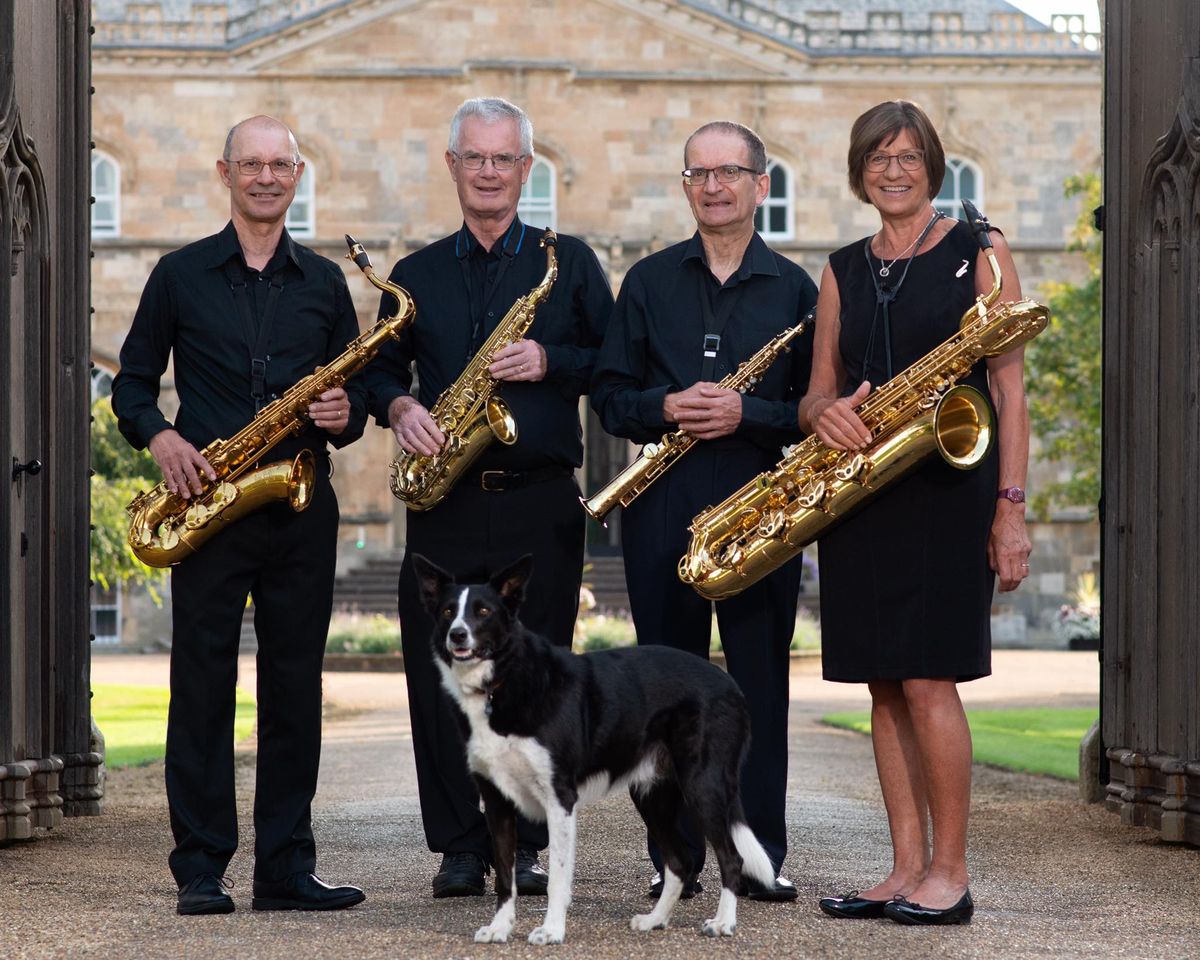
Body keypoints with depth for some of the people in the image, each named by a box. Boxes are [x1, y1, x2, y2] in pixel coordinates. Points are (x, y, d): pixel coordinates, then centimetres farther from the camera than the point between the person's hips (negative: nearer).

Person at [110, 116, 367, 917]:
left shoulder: (324, 282, 13)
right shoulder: (181, 276, 8)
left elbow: (356, 392, 17)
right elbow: (133, 383, 10)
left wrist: (345, 415, -6)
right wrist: (160, 439, -9)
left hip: (302, 508, 2)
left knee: (295, 689, 3)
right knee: (203, 686, -3)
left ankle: (287, 868, 8)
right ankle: (201, 870, 2)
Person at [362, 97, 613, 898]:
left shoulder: (568, 262, 9)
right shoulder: (416, 275, 15)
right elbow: (383, 367, 16)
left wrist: (551, 363, -12)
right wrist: (399, 407, -5)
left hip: (541, 506, -2)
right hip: (445, 501, 2)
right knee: (439, 676, -2)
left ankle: (523, 844, 8)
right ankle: (460, 847, 6)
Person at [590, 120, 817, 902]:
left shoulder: (794, 289, 7)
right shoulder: (649, 282, 11)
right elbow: (609, 395, 9)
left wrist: (747, 413, -14)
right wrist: (665, 409, -10)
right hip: (663, 508, 1)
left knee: (761, 682, 0)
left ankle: (763, 852, 8)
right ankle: (675, 855, 10)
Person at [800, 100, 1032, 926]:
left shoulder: (977, 252, 2)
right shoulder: (843, 271, 15)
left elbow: (1010, 387, -2)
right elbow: (819, 393, 15)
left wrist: (1012, 505, -9)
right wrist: (826, 414, -10)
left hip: (947, 486, -5)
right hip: (862, 489, 5)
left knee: (928, 683, -10)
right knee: (884, 685, 4)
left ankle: (950, 873, -3)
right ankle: (907, 869, 9)